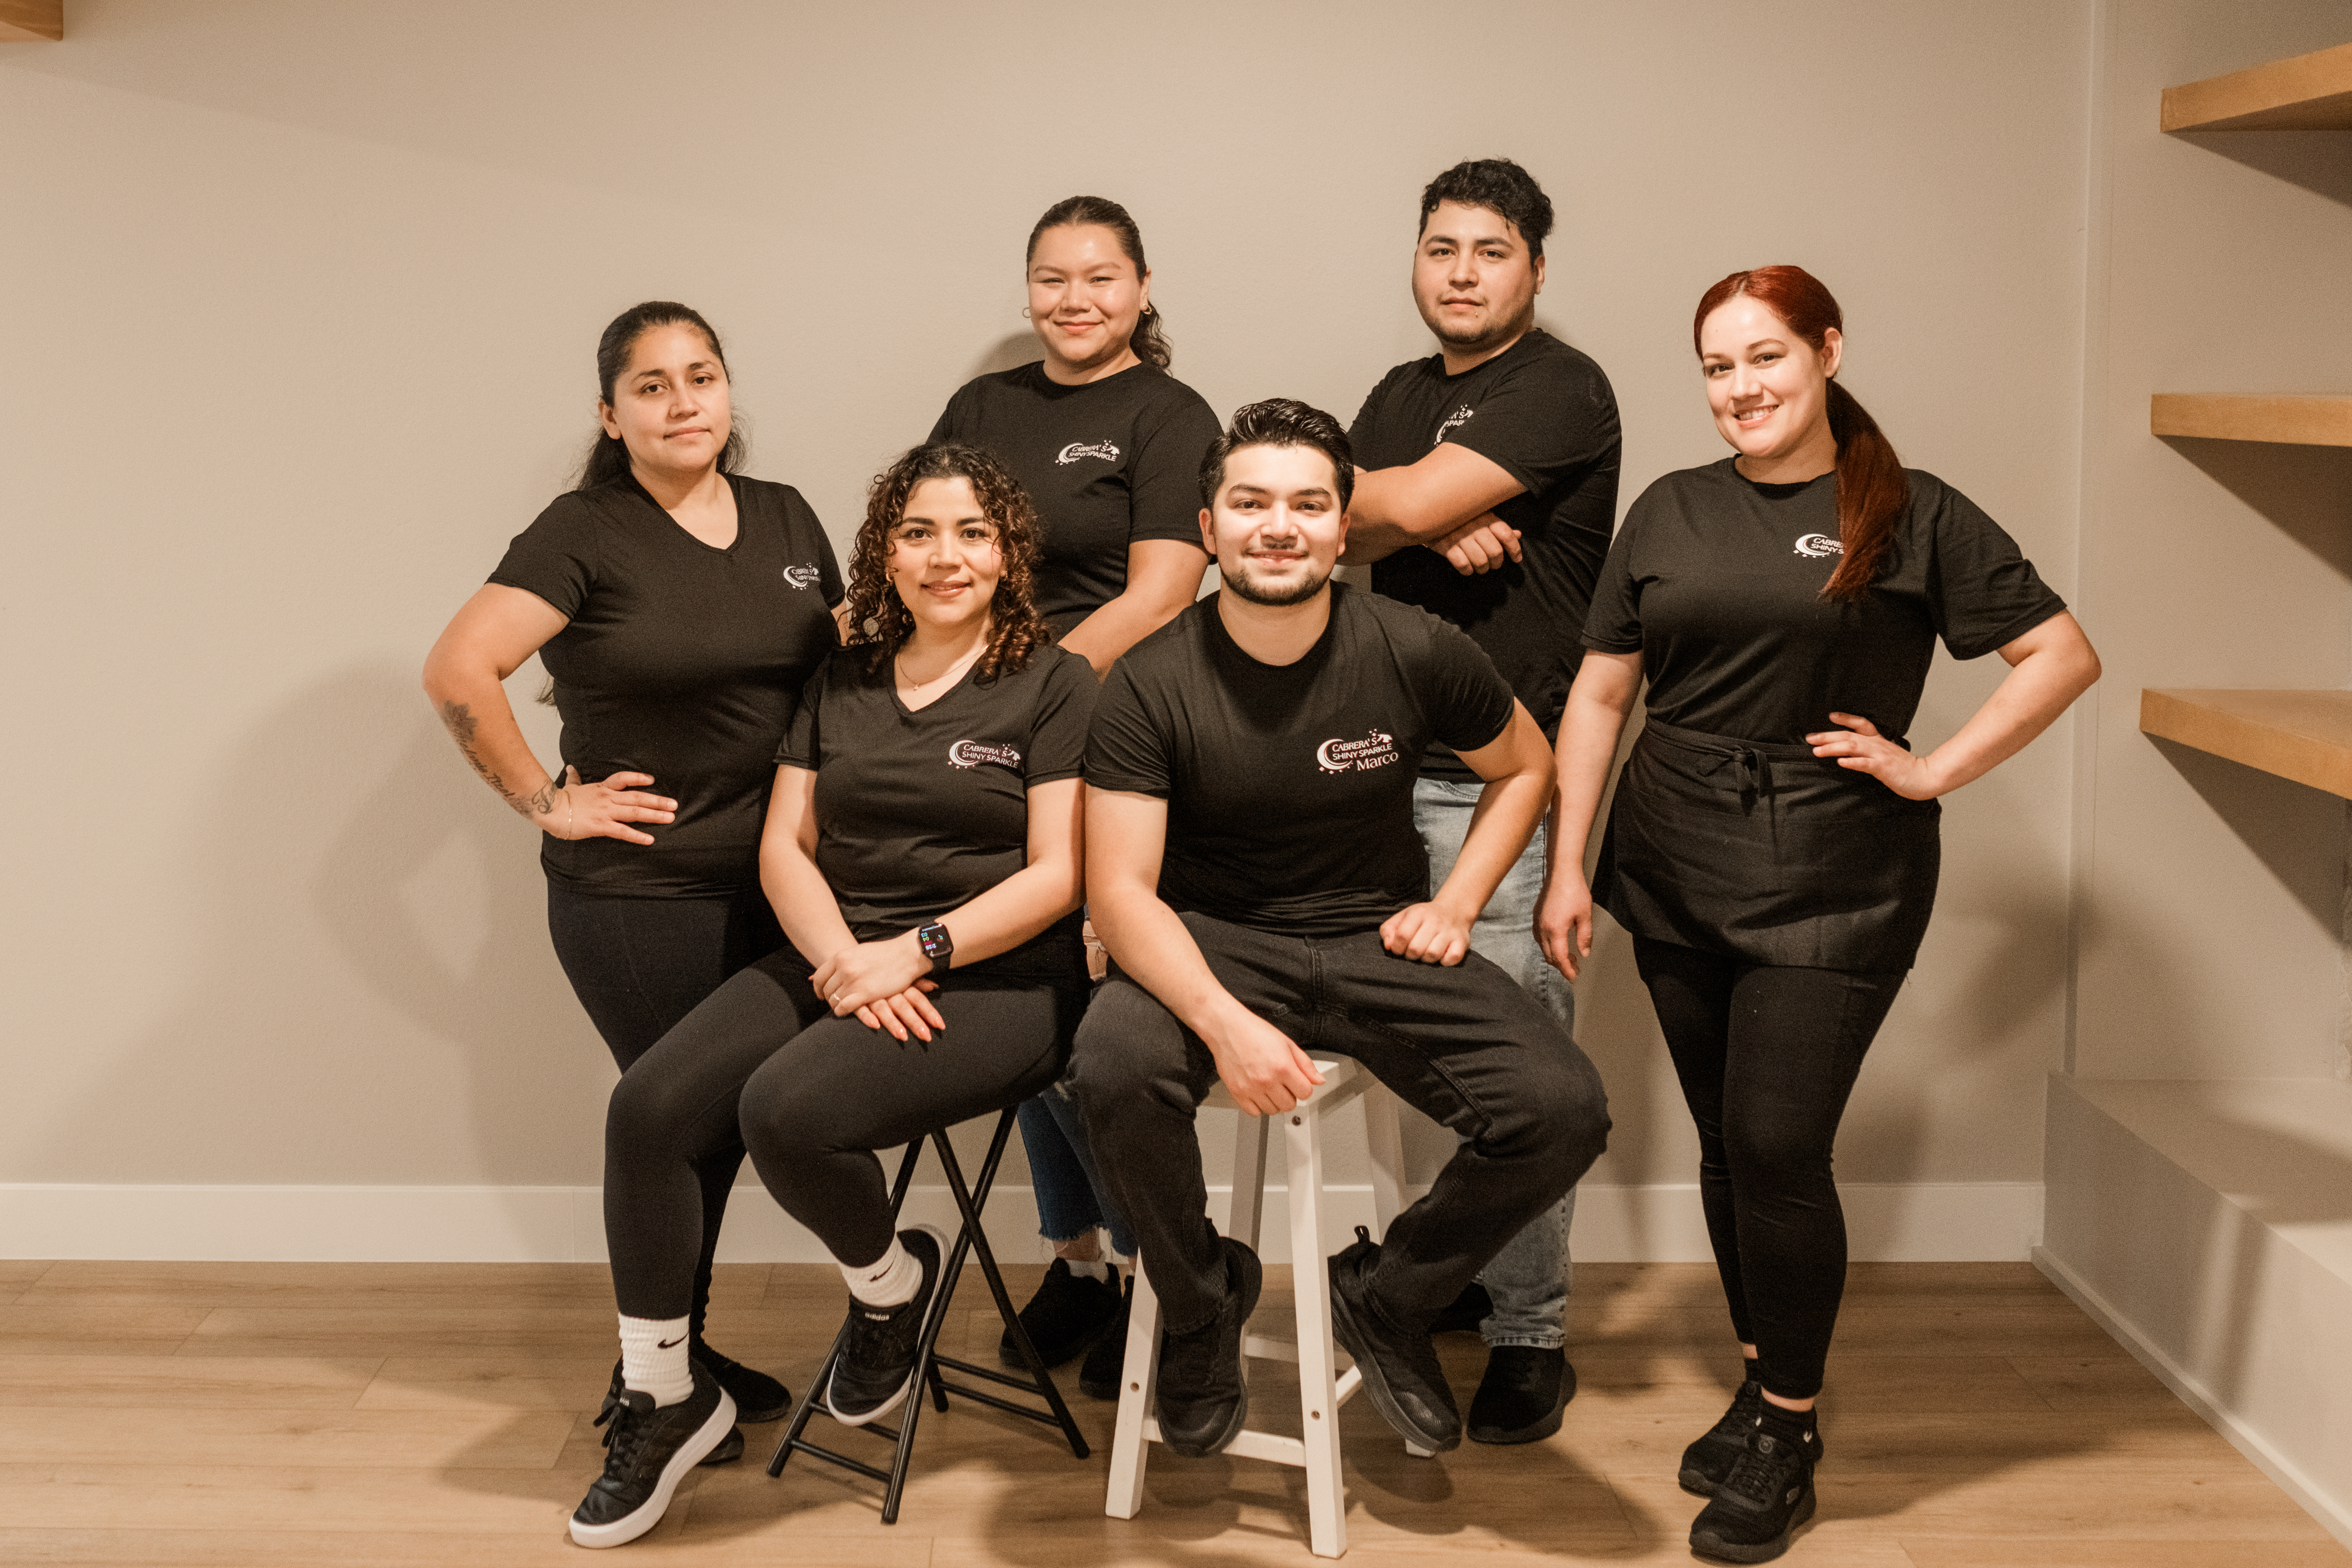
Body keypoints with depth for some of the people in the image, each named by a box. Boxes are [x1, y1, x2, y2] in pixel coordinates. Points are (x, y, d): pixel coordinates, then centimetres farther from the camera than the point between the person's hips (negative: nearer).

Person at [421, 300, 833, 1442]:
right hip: (637, 893, -6)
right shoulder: (584, 534, -9)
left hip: (768, 880, 6)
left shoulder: (788, 521, 9)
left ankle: (681, 1354, 32)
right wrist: (545, 801, -14)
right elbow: (458, 671, -18)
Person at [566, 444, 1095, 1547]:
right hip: (833, 965, 5)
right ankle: (661, 1396, 0)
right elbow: (784, 847, 9)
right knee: (648, 1107, -17)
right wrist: (846, 963, -9)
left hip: (994, 984, -5)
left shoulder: (1054, 685, 0)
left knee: (787, 1109, -30)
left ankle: (892, 1284, 2)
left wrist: (913, 951, -18)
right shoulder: (840, 683, 16)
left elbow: (1056, 876, -8)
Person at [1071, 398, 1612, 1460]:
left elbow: (1524, 767, 13)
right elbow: (1120, 889, -15)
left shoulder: (1414, 653, -6)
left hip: (1379, 943, 2)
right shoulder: (1152, 683, -11)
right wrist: (1224, 1021, -32)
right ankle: (1206, 1296, -1)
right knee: (1116, 1067, -34)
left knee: (1564, 1110, -20)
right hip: (1211, 943, -1)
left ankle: (1384, 1296, 8)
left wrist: (1455, 905, 0)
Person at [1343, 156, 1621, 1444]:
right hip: (1392, 757, 7)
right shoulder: (1403, 394, 19)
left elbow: (1410, 503, -18)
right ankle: (1459, 1273, 27)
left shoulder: (1561, 390, -7)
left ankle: (1529, 1335, 4)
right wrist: (1429, 529, -12)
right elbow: (1343, 533, 7)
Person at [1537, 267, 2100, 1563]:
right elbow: (1599, 694, 10)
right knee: (1726, 1140, 10)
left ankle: (1787, 1433, 10)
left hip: (1833, 883, -4)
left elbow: (2064, 655, 0)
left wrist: (1933, 770, -7)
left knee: (1778, 1145, -7)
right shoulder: (1669, 514, 10)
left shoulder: (1914, 517, 0)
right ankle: (1760, 1382, 27)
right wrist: (1567, 866, 5)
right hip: (1674, 875, 4)